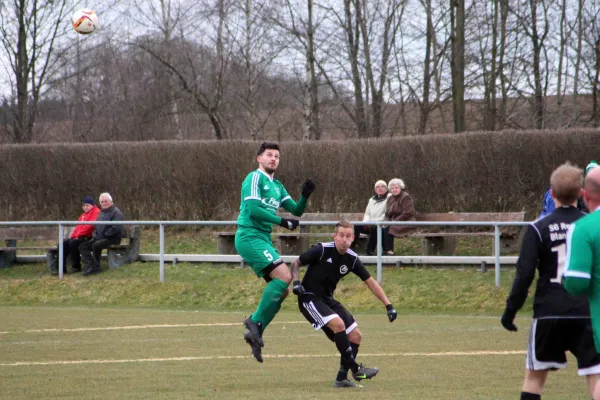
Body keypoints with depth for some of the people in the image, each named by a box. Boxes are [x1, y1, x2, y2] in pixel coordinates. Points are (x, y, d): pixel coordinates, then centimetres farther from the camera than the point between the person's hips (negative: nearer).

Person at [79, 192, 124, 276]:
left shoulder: (116, 212, -7)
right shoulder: (101, 213, 21)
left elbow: (115, 228, -18)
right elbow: (96, 227, 27)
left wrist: (103, 235, -17)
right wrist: (95, 235, 6)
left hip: (112, 239, -9)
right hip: (99, 238, 9)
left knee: (96, 245, -34)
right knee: (82, 246, -8)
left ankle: (96, 267, -20)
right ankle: (92, 265, -24)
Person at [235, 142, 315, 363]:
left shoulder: (277, 186, 20)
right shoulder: (255, 178, -6)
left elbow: (296, 211, 17)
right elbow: (253, 208, -18)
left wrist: (305, 196, -2)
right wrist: (282, 222, -16)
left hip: (263, 240, 9)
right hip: (249, 236, -9)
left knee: (281, 290, 4)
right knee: (284, 276, -22)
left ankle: (255, 334, 7)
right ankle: (256, 322, -17)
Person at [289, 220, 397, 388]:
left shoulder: (352, 259, -3)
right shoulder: (322, 250, -17)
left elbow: (370, 282, 6)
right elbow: (295, 263, -6)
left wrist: (388, 305, 2)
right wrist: (296, 282, -23)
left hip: (328, 299, 7)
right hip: (309, 298, -7)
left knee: (355, 336, -1)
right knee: (338, 324, -28)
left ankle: (341, 378, 8)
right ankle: (355, 369, -18)